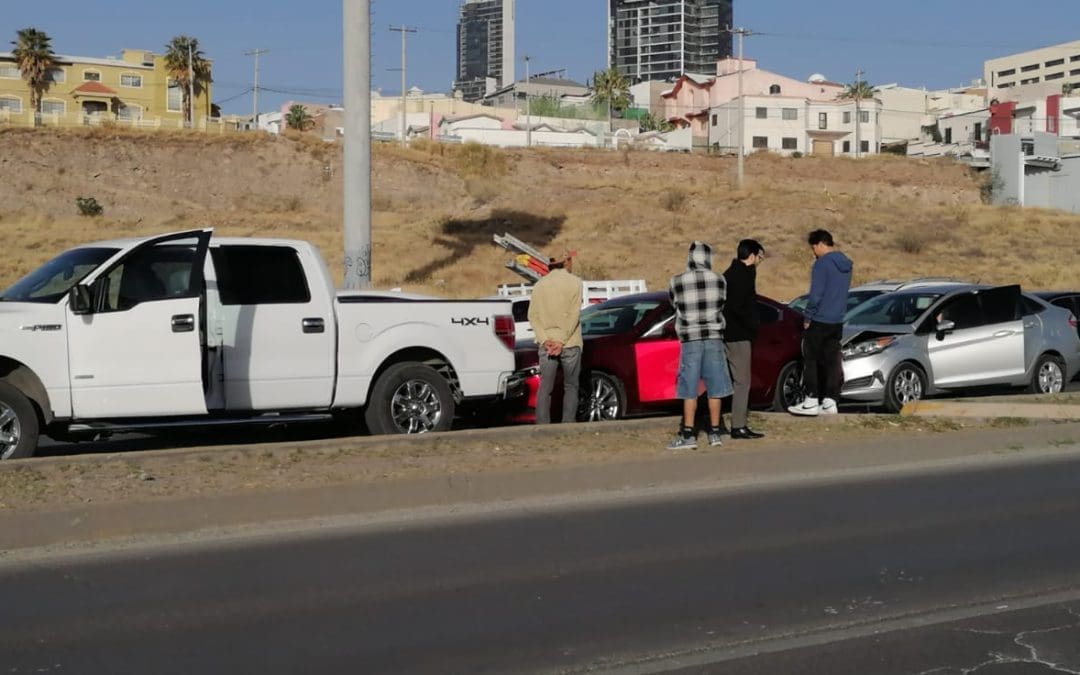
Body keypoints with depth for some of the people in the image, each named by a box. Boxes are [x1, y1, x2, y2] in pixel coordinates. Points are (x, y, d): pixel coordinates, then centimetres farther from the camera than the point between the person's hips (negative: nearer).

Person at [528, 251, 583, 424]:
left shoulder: (540, 284, 9)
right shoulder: (574, 282, -3)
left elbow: (533, 315, 2)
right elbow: (573, 315, -11)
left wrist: (544, 340, -6)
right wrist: (562, 341, -11)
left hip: (546, 345, 3)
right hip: (570, 344, -3)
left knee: (545, 388, 5)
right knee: (570, 387, 6)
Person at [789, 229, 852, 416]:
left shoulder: (822, 263, -15)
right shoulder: (845, 264, 10)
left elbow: (816, 294, -18)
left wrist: (807, 317, -11)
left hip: (819, 321, -8)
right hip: (837, 322, 8)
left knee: (810, 360, 0)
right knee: (832, 361, 9)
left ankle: (811, 401, -1)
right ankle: (830, 401, 10)